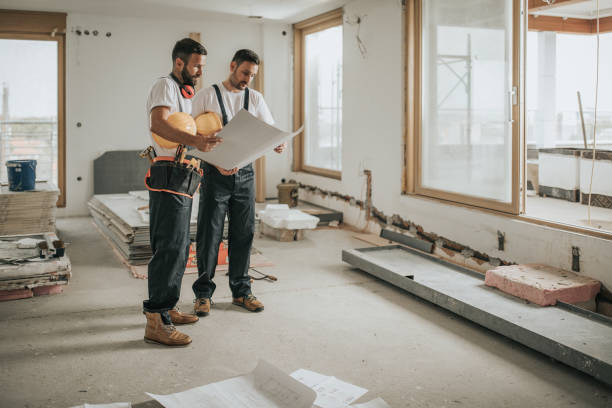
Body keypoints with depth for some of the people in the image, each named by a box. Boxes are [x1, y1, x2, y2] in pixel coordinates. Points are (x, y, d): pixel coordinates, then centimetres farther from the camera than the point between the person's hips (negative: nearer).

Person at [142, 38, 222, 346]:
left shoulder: (184, 94, 25)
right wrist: (195, 140, -40)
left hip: (181, 183, 10)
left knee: (177, 248, 14)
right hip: (169, 179, -10)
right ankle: (156, 322, -12)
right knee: (170, 248, -13)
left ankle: (165, 308, 24)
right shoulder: (165, 86, -6)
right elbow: (158, 124, -25)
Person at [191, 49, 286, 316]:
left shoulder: (255, 98, 10)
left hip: (245, 173, 4)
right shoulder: (207, 96, -2)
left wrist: (279, 144, -19)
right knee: (209, 234, 0)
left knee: (244, 233, 8)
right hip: (215, 173, -4)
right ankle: (203, 293, 14)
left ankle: (240, 291, 20)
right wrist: (218, 163, -22)